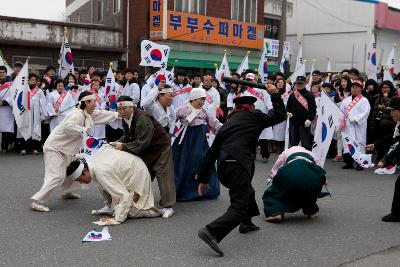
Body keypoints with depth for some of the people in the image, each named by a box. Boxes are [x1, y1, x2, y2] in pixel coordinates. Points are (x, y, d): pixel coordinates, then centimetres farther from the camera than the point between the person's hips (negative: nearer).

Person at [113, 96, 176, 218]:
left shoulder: (143, 119, -33)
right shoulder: (125, 119, -5)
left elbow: (143, 142, -36)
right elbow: (127, 136, 7)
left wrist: (124, 147, -32)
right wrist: (119, 143, -13)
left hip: (160, 147, -9)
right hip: (146, 150, 9)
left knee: (163, 175, -10)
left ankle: (168, 207, -4)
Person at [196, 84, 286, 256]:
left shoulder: (227, 123, 24)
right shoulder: (253, 116, 10)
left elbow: (212, 151, 20)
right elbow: (280, 115, 14)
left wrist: (203, 178, 22)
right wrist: (275, 94, 25)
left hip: (222, 167, 8)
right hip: (238, 166, -8)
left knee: (247, 191, 33)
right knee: (238, 208, -8)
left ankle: (247, 223, 47)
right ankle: (211, 232, -27)